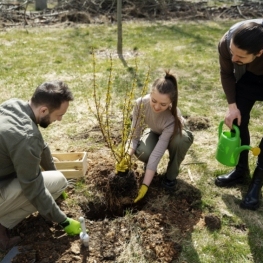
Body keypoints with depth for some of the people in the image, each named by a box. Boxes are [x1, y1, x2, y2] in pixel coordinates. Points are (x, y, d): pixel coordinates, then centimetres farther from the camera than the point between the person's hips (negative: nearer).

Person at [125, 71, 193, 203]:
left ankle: (170, 176, -10)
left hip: (172, 134, -1)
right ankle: (149, 166, 6)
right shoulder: (141, 103, -33)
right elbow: (135, 133, -24)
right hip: (154, 132, 1)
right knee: (142, 152, -34)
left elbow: (157, 153, -41)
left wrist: (145, 185, -41)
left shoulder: (173, 117, -41)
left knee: (182, 140, -39)